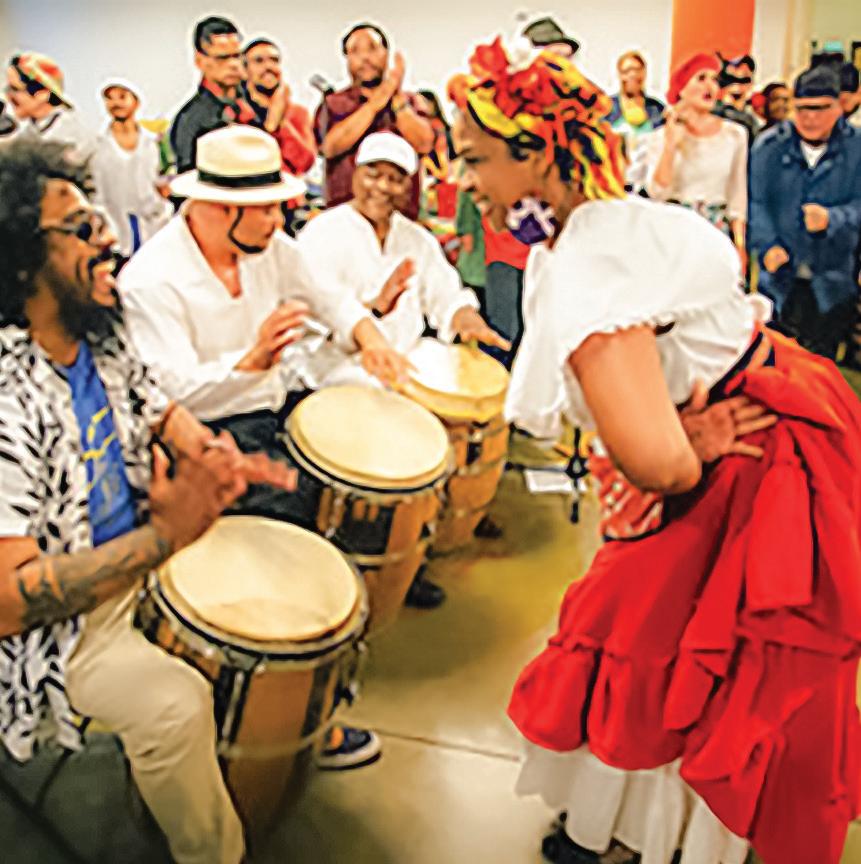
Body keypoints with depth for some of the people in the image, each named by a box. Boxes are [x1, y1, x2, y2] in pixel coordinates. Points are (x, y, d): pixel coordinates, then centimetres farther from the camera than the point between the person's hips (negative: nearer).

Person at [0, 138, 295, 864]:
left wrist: (215, 457, -9)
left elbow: (162, 413, 14)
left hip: (145, 554, 9)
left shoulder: (101, 339, -3)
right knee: (177, 706, -29)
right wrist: (166, 536, -34)